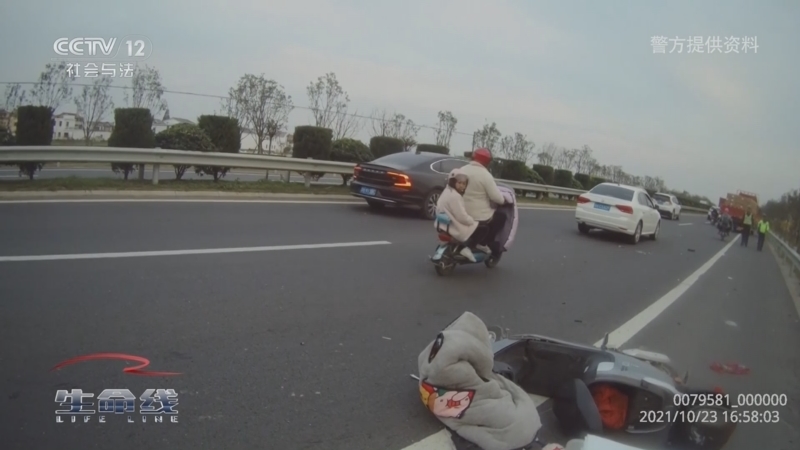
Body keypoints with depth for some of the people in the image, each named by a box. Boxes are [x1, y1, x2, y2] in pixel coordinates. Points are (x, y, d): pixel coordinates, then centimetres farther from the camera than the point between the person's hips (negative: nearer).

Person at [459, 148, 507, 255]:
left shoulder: (462, 170, 3)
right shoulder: (485, 175, -17)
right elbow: (496, 197, -18)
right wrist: (504, 200, 4)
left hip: (461, 214, 8)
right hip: (479, 217, -8)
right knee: (500, 217, 16)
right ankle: (483, 242, 5)